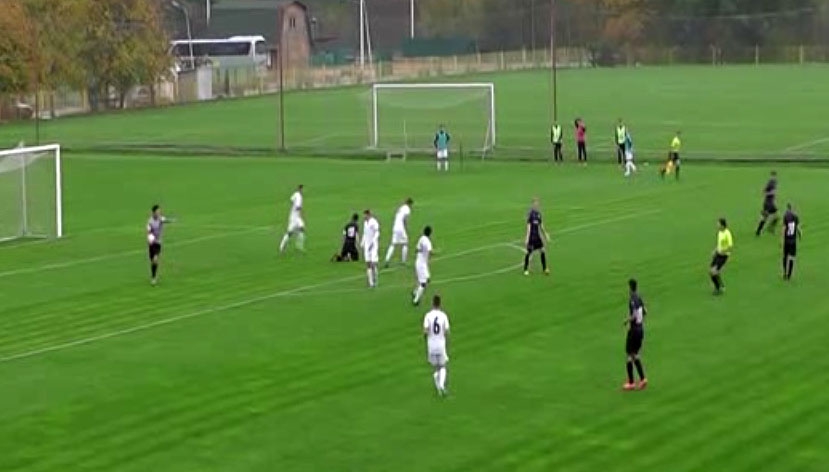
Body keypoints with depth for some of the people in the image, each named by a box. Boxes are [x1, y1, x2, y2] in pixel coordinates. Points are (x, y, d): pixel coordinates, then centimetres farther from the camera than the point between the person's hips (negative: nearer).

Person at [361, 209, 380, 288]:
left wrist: (372, 243, -23)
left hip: (373, 245, -7)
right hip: (367, 245, 7)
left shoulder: (374, 222, -12)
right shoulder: (365, 223, 12)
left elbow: (377, 234, -16)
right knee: (368, 264, 3)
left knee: (373, 264, -9)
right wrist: (362, 245, 14)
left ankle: (375, 282, 0)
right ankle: (371, 282, 5)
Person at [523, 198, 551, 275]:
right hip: (531, 235, -6)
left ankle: (545, 268, 11)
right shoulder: (531, 213, -13)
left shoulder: (538, 213, 8)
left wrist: (545, 234, 20)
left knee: (542, 250, 2)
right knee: (529, 252, 0)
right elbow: (528, 225, -16)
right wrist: (527, 237, -22)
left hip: (537, 235, 6)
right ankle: (526, 270, 13)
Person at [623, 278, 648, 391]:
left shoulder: (632, 300, -19)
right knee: (635, 355, 17)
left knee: (629, 355, 0)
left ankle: (631, 383, 3)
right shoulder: (639, 298, 7)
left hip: (633, 330, -8)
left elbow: (634, 316, -26)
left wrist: (627, 320, -10)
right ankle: (642, 378, 10)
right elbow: (645, 312, 18)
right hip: (641, 329, 8)